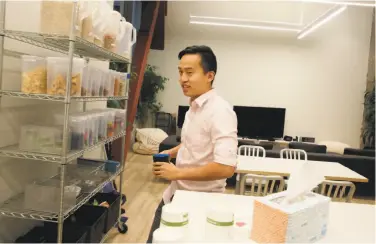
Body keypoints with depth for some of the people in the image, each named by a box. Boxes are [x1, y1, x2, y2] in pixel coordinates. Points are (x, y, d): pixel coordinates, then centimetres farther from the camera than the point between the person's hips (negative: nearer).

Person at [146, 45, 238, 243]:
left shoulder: (220, 111, -24)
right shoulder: (194, 106, 5)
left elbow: (226, 167, -32)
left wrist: (177, 173, -23)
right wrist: (172, 152, 4)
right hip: (175, 194, 9)